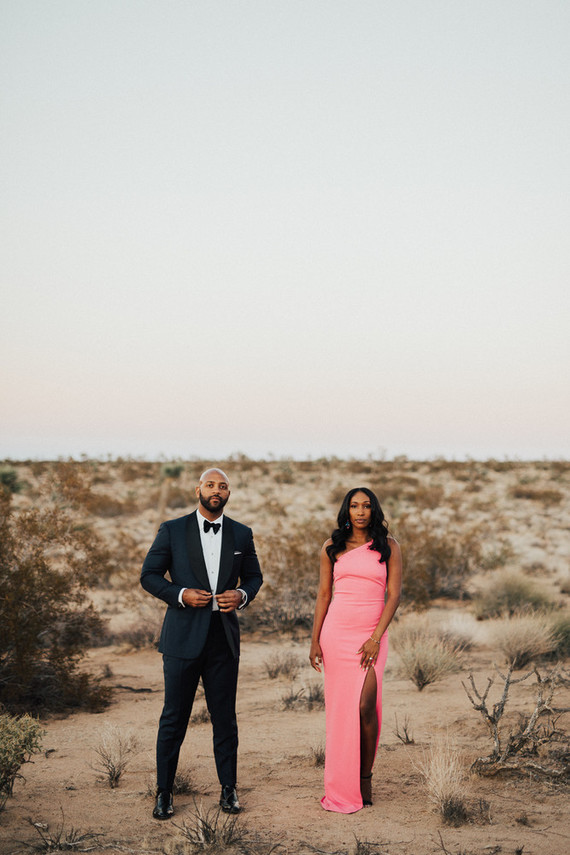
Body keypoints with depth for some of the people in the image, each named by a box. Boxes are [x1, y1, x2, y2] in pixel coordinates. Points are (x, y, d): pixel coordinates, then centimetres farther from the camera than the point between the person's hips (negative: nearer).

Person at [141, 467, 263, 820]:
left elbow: (254, 575, 17)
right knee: (174, 718, 3)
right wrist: (181, 594, -14)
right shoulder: (172, 530, 0)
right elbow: (149, 575, 1)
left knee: (225, 717, 8)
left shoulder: (241, 534, 7)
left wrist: (242, 594, -5)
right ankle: (164, 791, 15)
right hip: (183, 636, -2)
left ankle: (229, 789, 20)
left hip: (224, 638, 2)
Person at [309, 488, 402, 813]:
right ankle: (342, 787, 14)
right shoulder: (332, 547, 7)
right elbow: (324, 595, 9)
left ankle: (366, 778, 6)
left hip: (371, 635, -2)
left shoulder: (388, 546, 2)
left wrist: (375, 638, -11)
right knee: (339, 708, 3)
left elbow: (394, 595, -2)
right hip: (336, 633, 2)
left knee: (365, 706, -13)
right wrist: (315, 640, 4)